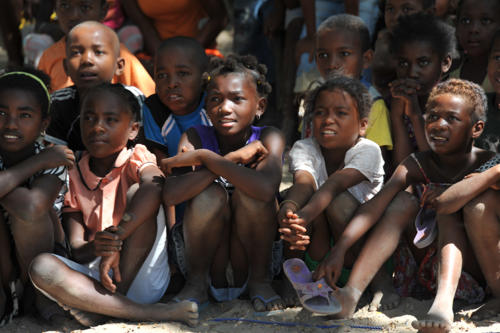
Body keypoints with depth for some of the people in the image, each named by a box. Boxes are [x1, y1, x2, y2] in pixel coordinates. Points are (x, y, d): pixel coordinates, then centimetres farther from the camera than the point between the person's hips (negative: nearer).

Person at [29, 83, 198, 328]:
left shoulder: (137, 158, 0)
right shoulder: (73, 176, 9)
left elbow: (155, 186, -29)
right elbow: (76, 250, 2)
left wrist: (116, 239, -36)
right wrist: (94, 248, -24)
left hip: (143, 278, -3)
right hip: (93, 273, 3)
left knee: (136, 191, -20)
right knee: (41, 267, -25)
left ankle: (102, 309, -21)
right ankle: (155, 313, -32)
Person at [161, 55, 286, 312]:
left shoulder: (268, 139, -13)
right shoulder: (195, 137, -9)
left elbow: (266, 189, -36)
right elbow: (171, 195, -28)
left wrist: (203, 157, -29)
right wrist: (232, 158, -30)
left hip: (253, 247, 0)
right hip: (206, 249, 1)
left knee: (248, 191, -27)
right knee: (210, 194, -28)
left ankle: (259, 279, -6)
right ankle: (197, 281, -5)